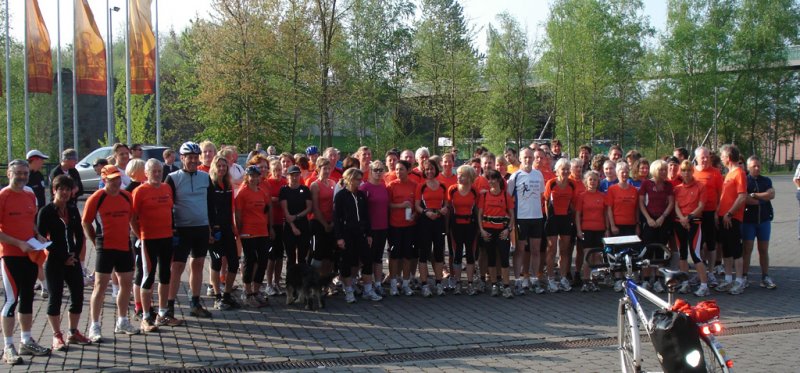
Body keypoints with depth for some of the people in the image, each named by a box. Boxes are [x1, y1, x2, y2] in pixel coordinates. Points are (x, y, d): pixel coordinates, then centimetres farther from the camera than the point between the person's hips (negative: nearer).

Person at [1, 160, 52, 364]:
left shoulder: (30, 196, 10)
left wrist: (38, 236, 4)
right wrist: (18, 243, -19)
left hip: (30, 254, 7)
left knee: (27, 298, 14)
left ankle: (27, 341, 25)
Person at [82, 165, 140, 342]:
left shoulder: (126, 196, 6)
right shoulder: (96, 198, -10)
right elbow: (86, 223, -3)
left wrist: (127, 236, 13)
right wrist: (96, 242, -3)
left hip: (125, 246, 6)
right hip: (106, 248, -6)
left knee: (126, 284, 12)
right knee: (100, 286, -3)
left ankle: (122, 322, 28)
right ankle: (94, 327, 3)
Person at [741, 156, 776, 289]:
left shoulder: (766, 181, 10)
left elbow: (771, 194, -9)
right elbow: (743, 199, -16)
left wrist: (753, 195, -12)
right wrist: (763, 198, -8)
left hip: (764, 220, 3)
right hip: (748, 220, -3)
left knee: (764, 250, 7)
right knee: (747, 249, -1)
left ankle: (765, 277, 13)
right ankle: (744, 277, 5)